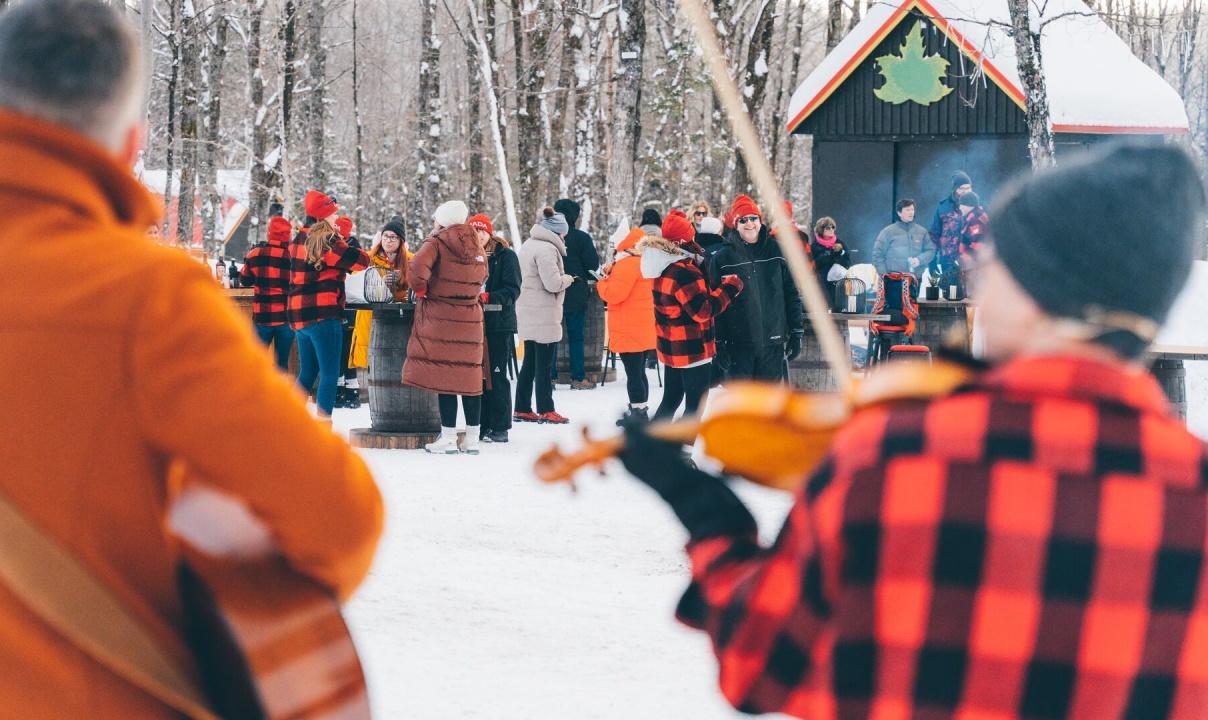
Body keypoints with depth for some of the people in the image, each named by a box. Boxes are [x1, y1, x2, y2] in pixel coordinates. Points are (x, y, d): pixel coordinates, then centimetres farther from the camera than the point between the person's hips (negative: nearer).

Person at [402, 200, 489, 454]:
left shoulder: (436, 243, -6)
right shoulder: (477, 246, 11)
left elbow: (416, 269, -21)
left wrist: (421, 290, -4)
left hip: (440, 318, -5)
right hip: (471, 319, 5)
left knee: (444, 376, -2)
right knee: (470, 376, 8)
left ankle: (448, 439, -2)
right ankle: (472, 439, 11)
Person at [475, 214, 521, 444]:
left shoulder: (506, 256, -1)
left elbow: (512, 290, -9)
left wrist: (488, 297, -23)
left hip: (499, 324, -5)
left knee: (497, 375, -4)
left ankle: (500, 427, 0)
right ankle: (482, 425, 11)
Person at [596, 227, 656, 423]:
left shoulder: (627, 264, -16)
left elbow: (614, 294, -21)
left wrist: (602, 281, -2)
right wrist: (612, 274, 6)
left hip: (629, 331, -10)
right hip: (643, 329, 10)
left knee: (633, 373, -7)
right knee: (638, 372, 16)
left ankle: (638, 411, -7)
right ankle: (640, 410, 22)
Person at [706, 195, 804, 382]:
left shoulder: (775, 251, 3)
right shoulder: (722, 258, -2)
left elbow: (791, 294, 6)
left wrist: (796, 332, 2)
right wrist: (719, 343, -7)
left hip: (772, 341, 2)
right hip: (738, 344, -2)